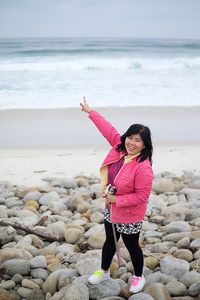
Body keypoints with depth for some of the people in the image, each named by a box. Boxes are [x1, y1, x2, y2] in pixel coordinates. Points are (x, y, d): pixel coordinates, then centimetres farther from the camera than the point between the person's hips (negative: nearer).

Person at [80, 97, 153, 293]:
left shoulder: (143, 167, -31)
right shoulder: (119, 147, -11)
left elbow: (141, 196, -27)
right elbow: (109, 129, -1)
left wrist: (117, 200, -24)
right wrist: (90, 111, 5)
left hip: (129, 216, -7)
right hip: (111, 210, 7)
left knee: (132, 246, 15)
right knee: (110, 241, 26)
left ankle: (139, 277, 40)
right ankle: (104, 271, 48)